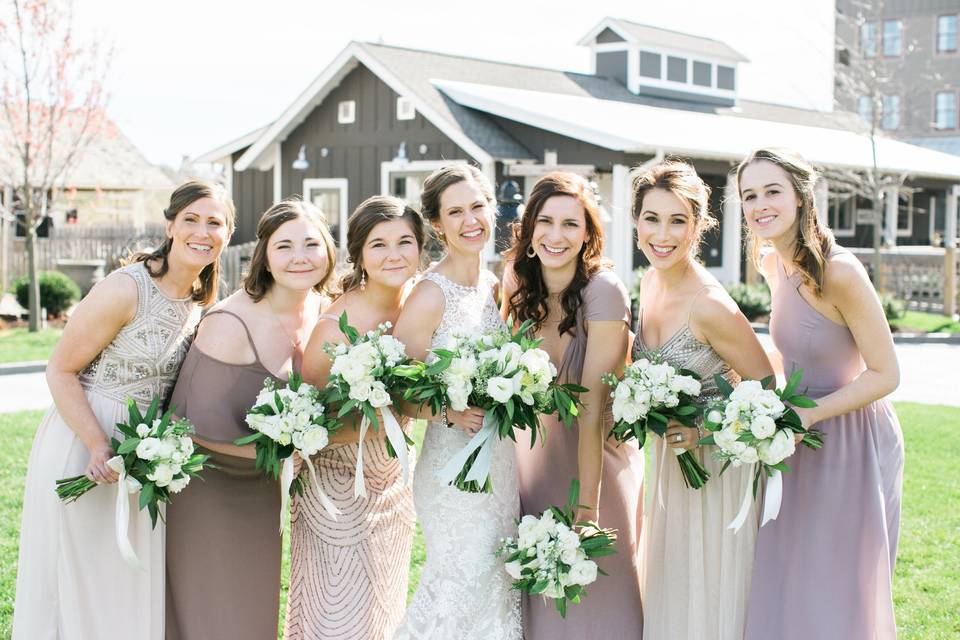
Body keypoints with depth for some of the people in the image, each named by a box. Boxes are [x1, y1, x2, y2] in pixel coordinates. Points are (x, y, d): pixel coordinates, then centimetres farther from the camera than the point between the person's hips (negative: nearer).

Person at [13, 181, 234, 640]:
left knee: (133, 583, 15)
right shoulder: (126, 289, -19)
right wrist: (99, 445, -25)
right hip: (83, 444, -7)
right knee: (80, 581, 4)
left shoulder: (202, 302, 4)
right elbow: (61, 370, -16)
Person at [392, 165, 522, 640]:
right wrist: (449, 412, -25)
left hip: (501, 461, 7)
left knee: (497, 582, 13)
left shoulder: (495, 286, 6)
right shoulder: (431, 294, -15)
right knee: (465, 588, -2)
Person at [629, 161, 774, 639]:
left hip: (717, 466, -8)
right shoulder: (650, 283, -1)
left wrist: (705, 431, -22)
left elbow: (765, 388, -16)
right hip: (669, 462, 8)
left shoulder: (710, 306, -26)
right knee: (667, 594, 19)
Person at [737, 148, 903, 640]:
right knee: (785, 589, 14)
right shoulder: (772, 264, 3)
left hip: (850, 444, -7)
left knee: (837, 599, 3)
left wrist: (806, 415, -25)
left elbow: (885, 374, -19)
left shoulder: (840, 272, -22)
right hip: (801, 447, 7)